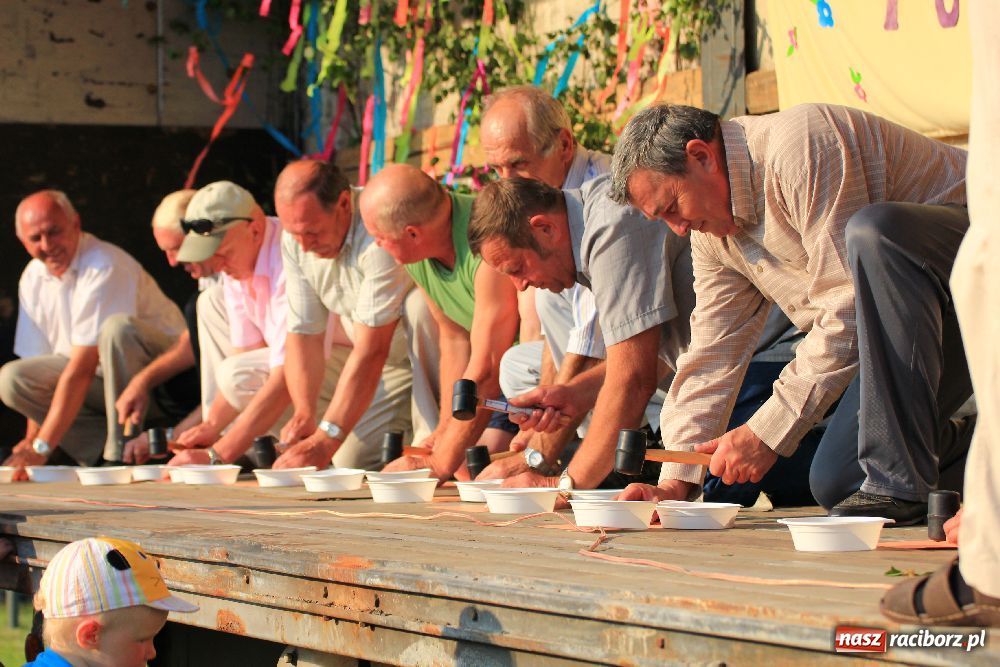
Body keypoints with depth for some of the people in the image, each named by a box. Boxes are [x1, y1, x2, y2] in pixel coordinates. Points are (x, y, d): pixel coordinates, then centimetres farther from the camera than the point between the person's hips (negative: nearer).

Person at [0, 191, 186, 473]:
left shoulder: (105, 267, -23)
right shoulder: (32, 278, 2)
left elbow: (81, 368, -28)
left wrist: (41, 447, -30)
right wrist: (32, 440, -3)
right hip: (99, 378, 6)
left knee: (118, 327, -38)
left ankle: (121, 454, -28)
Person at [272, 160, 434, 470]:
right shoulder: (296, 240, -8)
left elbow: (371, 351, -36)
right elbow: (303, 334, -6)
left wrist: (325, 440, -39)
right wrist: (305, 414, -24)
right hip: (395, 362, 6)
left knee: (420, 305, -37)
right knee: (350, 461, -11)